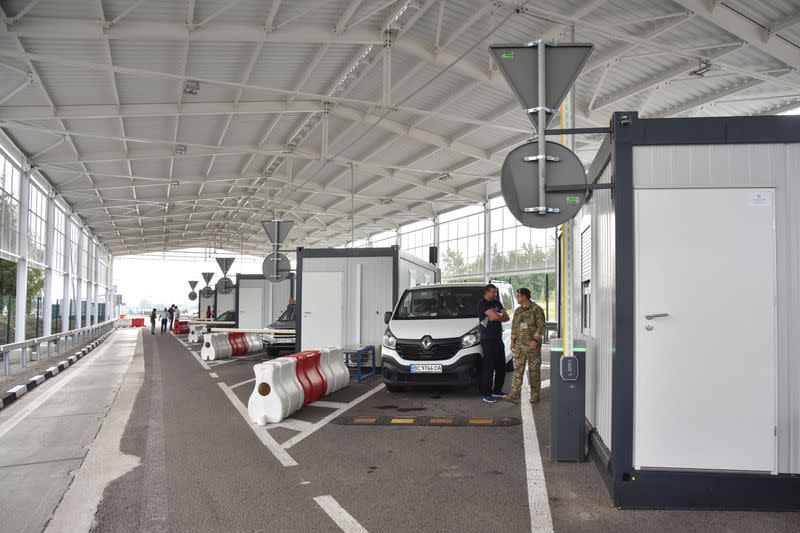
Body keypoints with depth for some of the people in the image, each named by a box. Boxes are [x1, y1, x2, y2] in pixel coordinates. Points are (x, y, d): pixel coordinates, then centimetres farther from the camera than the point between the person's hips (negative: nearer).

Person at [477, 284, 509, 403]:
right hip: (487, 340, -8)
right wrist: (501, 315, -1)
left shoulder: (497, 303, 16)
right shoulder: (482, 304, -10)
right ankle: (486, 394, -1)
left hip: (498, 339, 8)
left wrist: (497, 317, -11)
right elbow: (495, 316, -22)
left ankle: (497, 391, 24)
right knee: (489, 367, -7)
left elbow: (506, 317, 7)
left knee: (501, 366, 12)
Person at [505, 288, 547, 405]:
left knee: (534, 371, 3)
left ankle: (535, 395, 14)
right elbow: (514, 327, 19)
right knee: (517, 370, -4)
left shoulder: (537, 309, -6)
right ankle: (515, 396, -8)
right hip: (519, 345, 5)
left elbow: (541, 325, -10)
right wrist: (512, 341, 11)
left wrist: (535, 340, -19)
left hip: (533, 345, -5)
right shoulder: (518, 311, 13)